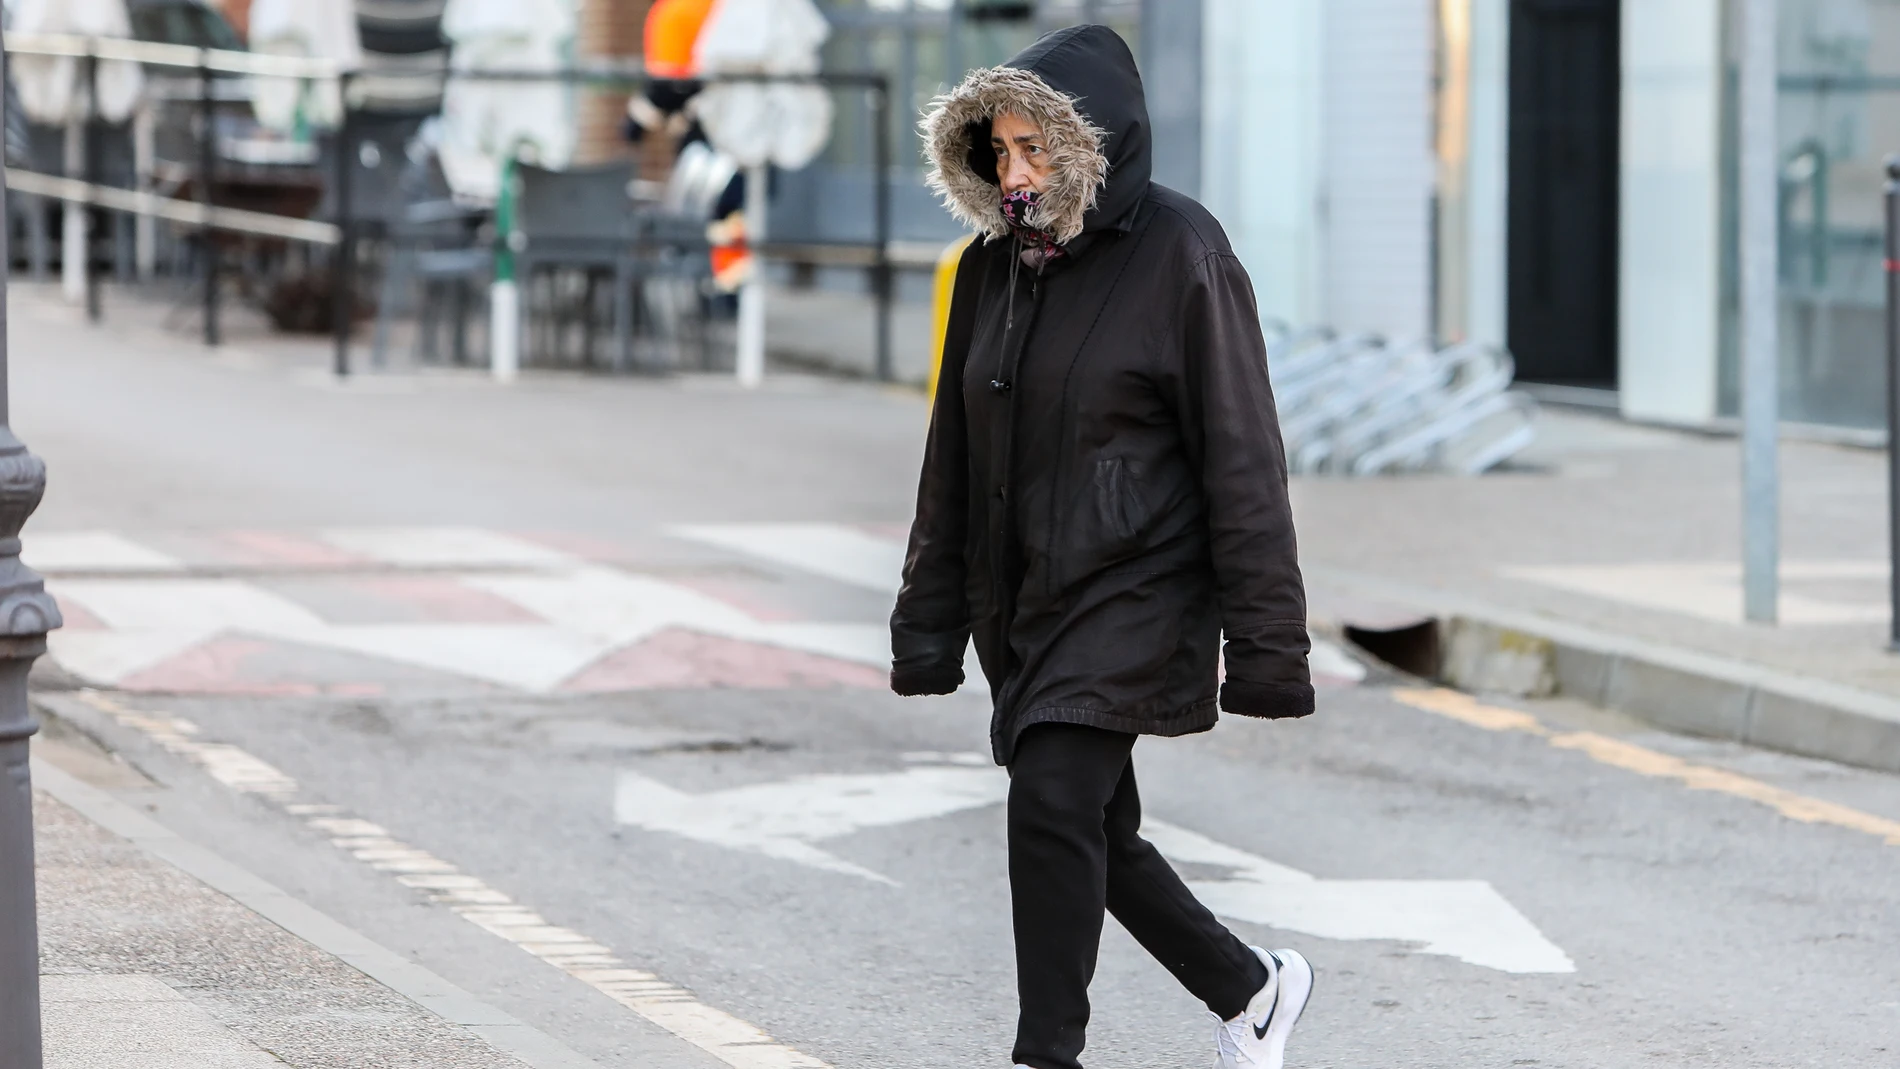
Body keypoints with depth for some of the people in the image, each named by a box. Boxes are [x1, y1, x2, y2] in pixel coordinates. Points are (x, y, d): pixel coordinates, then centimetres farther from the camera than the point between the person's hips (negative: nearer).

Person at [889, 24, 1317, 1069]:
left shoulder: (1178, 256, -11)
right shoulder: (992, 268, 8)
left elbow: (1239, 457, -12)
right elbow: (953, 460, 14)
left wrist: (1265, 643, -15)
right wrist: (929, 622, 11)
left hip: (1135, 593, -7)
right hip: (1022, 607, 7)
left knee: (1051, 805, -18)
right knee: (1094, 832, 12)